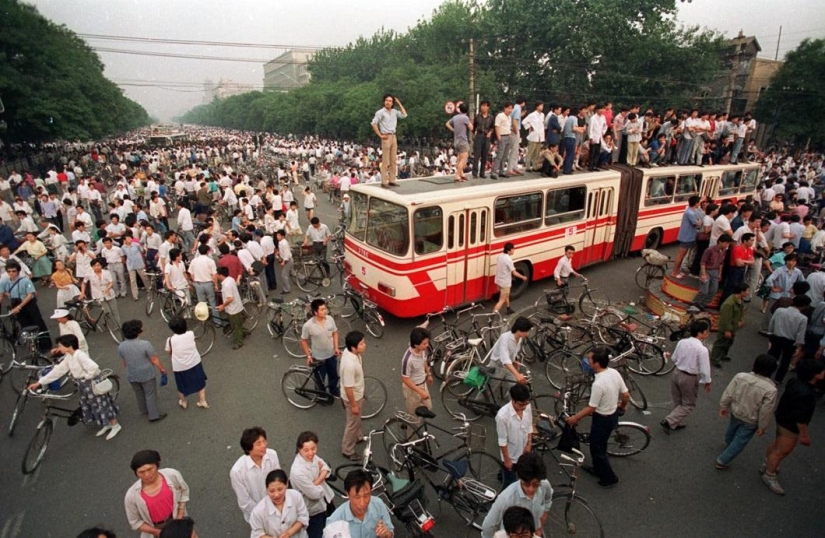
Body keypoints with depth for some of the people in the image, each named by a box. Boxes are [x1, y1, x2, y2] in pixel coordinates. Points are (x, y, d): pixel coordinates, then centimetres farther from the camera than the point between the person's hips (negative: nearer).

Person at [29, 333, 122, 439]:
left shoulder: (80, 355, -26)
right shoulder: (68, 357, 3)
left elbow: (93, 367, -38)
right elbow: (58, 370, 9)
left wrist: (87, 377, -21)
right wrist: (39, 382, 8)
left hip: (93, 384, -9)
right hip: (84, 385, 9)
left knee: (102, 404, 2)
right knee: (92, 406, 18)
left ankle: (115, 426, 16)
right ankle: (107, 425, 33)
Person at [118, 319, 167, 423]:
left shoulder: (121, 346, -12)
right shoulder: (145, 344, -27)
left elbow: (124, 363, 3)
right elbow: (154, 360, -17)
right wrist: (162, 369, -1)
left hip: (132, 375, 5)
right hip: (147, 374, -5)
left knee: (139, 393, 26)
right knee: (150, 394, 11)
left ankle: (144, 410, 45)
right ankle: (154, 415, 20)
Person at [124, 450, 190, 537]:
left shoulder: (172, 475, -26)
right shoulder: (131, 495, -26)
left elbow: (184, 491, -6)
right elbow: (135, 522, -10)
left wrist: (180, 516, -11)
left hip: (176, 521, 1)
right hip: (154, 530, -1)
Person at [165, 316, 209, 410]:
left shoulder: (170, 340, -20)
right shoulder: (191, 334, -15)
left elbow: (169, 353, -4)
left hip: (179, 367, -1)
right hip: (195, 363, 1)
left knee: (182, 386, 23)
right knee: (200, 383, 21)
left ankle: (183, 402, 44)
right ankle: (203, 402, 27)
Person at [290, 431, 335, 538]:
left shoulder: (312, 456, -17)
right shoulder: (297, 472, -37)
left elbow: (326, 468, -3)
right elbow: (315, 494, -28)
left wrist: (316, 482, -21)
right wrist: (321, 483, -11)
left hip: (325, 500, 7)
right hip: (314, 509, -7)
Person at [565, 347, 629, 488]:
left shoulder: (598, 383, -34)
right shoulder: (615, 372, -11)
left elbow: (591, 408, -24)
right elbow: (626, 395, 0)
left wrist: (575, 418, -10)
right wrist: (622, 407, 22)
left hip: (602, 419, -8)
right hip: (613, 414, 8)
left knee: (597, 449, 14)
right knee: (599, 445, 27)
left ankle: (609, 478, 29)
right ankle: (598, 469, 46)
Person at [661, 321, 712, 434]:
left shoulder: (682, 342, -5)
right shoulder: (702, 349, -23)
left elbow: (674, 359, 5)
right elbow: (704, 369, -17)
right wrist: (707, 382, -1)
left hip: (676, 373, 6)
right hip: (689, 378, -6)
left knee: (677, 402, 23)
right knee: (689, 405, 13)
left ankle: (676, 423, 37)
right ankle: (669, 421, 2)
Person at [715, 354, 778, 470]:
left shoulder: (740, 376, -20)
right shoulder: (771, 389, -28)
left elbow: (728, 394, -11)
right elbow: (766, 412, -19)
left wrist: (723, 407, 6)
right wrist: (762, 427, -4)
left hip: (735, 413, 4)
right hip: (751, 421, -4)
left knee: (731, 431, 33)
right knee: (739, 442, 16)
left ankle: (727, 445, 63)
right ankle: (722, 461, 24)